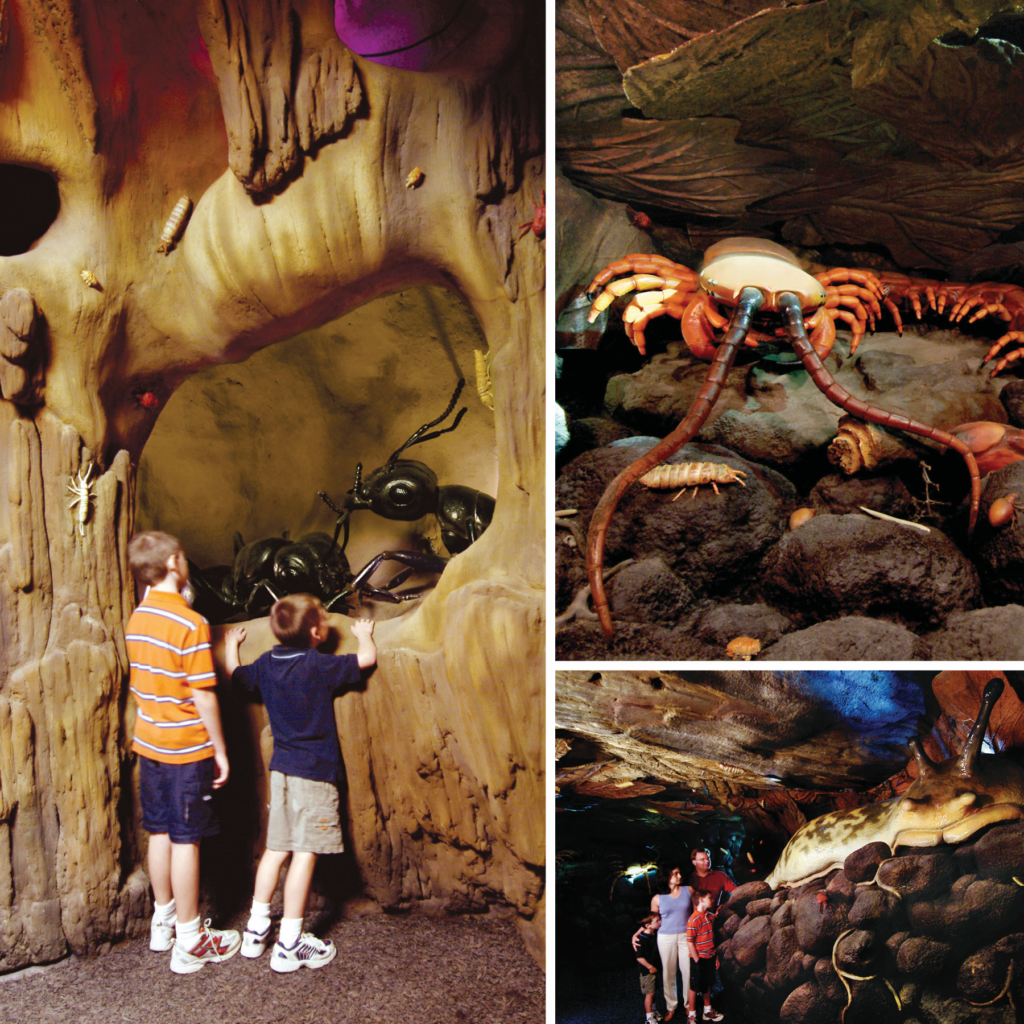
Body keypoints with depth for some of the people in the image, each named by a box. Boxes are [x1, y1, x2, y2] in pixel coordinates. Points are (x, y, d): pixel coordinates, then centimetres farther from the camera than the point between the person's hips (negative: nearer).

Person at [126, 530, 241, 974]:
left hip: (149, 744, 7)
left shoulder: (137, 618, 4)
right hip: (186, 748, -7)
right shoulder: (190, 624, -20)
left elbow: (140, 685, 12)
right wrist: (220, 750, -9)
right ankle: (189, 941, 10)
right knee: (185, 840, 1)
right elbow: (203, 696, -18)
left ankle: (163, 922, 30)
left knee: (161, 832, 17)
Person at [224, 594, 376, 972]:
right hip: (315, 771, -7)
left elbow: (235, 674, 23)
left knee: (276, 848, 15)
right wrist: (363, 633, 15)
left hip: (281, 767, 7)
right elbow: (367, 658, -7)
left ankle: (256, 930, 22)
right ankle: (288, 944, -1)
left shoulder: (266, 663, 5)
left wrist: (231, 646, 43)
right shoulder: (319, 666, -14)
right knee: (305, 853, -3)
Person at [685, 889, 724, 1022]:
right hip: (699, 959, -7)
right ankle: (692, 1014, 21)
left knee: (708, 985, 21)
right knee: (695, 987, 7)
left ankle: (707, 1011, 37)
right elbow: (689, 942, -21)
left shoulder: (710, 915, 3)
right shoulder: (694, 920, -23)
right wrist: (697, 960, -17)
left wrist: (715, 955, 13)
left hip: (709, 957, 7)